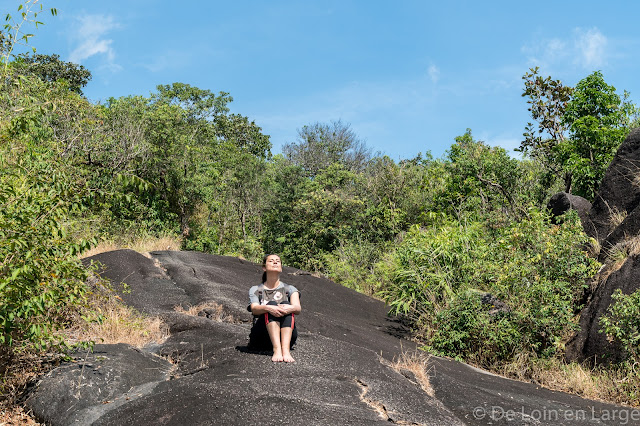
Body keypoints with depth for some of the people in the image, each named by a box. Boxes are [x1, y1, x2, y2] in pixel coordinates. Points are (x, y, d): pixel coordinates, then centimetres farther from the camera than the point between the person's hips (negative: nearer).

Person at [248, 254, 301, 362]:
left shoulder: (289, 289, 18)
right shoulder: (255, 290, 16)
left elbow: (298, 308, -3)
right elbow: (254, 309, -6)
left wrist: (290, 308, -29)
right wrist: (267, 308, -30)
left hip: (287, 335, 1)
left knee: (286, 305, -25)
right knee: (272, 304, -26)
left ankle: (286, 349, -46)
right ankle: (277, 349, -48)